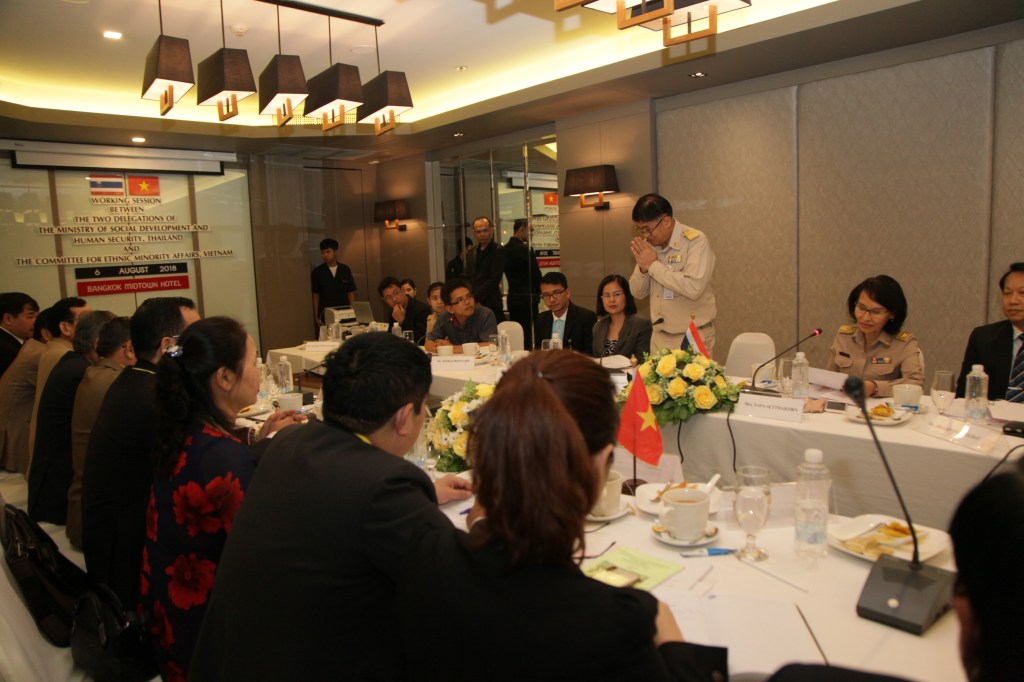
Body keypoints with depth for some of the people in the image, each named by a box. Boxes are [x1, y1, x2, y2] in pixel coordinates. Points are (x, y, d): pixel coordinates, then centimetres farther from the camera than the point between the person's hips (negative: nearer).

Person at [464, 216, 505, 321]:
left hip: (491, 305, -6)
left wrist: (476, 298, -11)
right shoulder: (471, 252, 16)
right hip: (473, 304, 6)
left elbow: (494, 279, -11)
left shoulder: (498, 251, -5)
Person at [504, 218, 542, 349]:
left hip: (513, 297, 7)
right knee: (528, 335, -2)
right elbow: (536, 273, -11)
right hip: (527, 298, -7)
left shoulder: (504, 249, 6)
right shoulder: (525, 249, -16)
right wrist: (538, 291, 7)